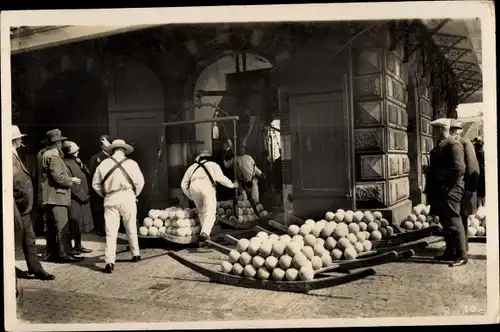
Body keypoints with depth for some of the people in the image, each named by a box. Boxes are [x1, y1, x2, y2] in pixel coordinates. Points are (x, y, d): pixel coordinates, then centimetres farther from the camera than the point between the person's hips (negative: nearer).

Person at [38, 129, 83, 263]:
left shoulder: (44, 155, 18)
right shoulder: (54, 156, -12)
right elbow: (58, 176, -20)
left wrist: (69, 180, 21)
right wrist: (71, 180, -6)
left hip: (48, 198, 10)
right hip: (56, 196, -10)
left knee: (51, 227, 13)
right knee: (62, 227, -9)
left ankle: (52, 253, 18)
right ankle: (64, 254, -9)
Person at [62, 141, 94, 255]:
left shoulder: (76, 161, 14)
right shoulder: (66, 164, -15)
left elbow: (88, 174, 13)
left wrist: (81, 165, -4)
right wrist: (82, 196, -17)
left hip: (82, 198, 9)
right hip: (74, 199, -9)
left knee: (79, 224, 15)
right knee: (73, 224, -3)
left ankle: (78, 246, 25)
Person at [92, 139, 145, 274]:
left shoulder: (103, 163, 4)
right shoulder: (131, 163, 0)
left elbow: (95, 184, 6)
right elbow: (140, 182, -3)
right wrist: (134, 195, 11)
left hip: (110, 198, 0)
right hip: (127, 197, 0)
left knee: (110, 231, 0)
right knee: (131, 228, 16)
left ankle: (110, 262, -7)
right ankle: (135, 254, 30)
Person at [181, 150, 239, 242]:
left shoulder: (192, 167, 34)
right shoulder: (213, 165, 26)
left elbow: (183, 184, 27)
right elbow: (220, 177, 10)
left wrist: (191, 197, 34)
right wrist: (232, 185, 23)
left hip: (193, 186, 3)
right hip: (207, 186, -3)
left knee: (201, 212, 20)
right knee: (210, 213, -4)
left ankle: (205, 232, 15)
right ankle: (205, 232, -25)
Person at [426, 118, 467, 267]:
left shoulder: (453, 144, -12)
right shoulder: (438, 146, 16)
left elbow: (459, 169, -20)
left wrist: (447, 188, -16)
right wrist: (431, 189, 15)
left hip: (449, 191, -9)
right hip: (440, 192, 9)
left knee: (454, 223, -6)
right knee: (446, 223, 14)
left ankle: (461, 255, 0)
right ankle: (450, 252, 23)